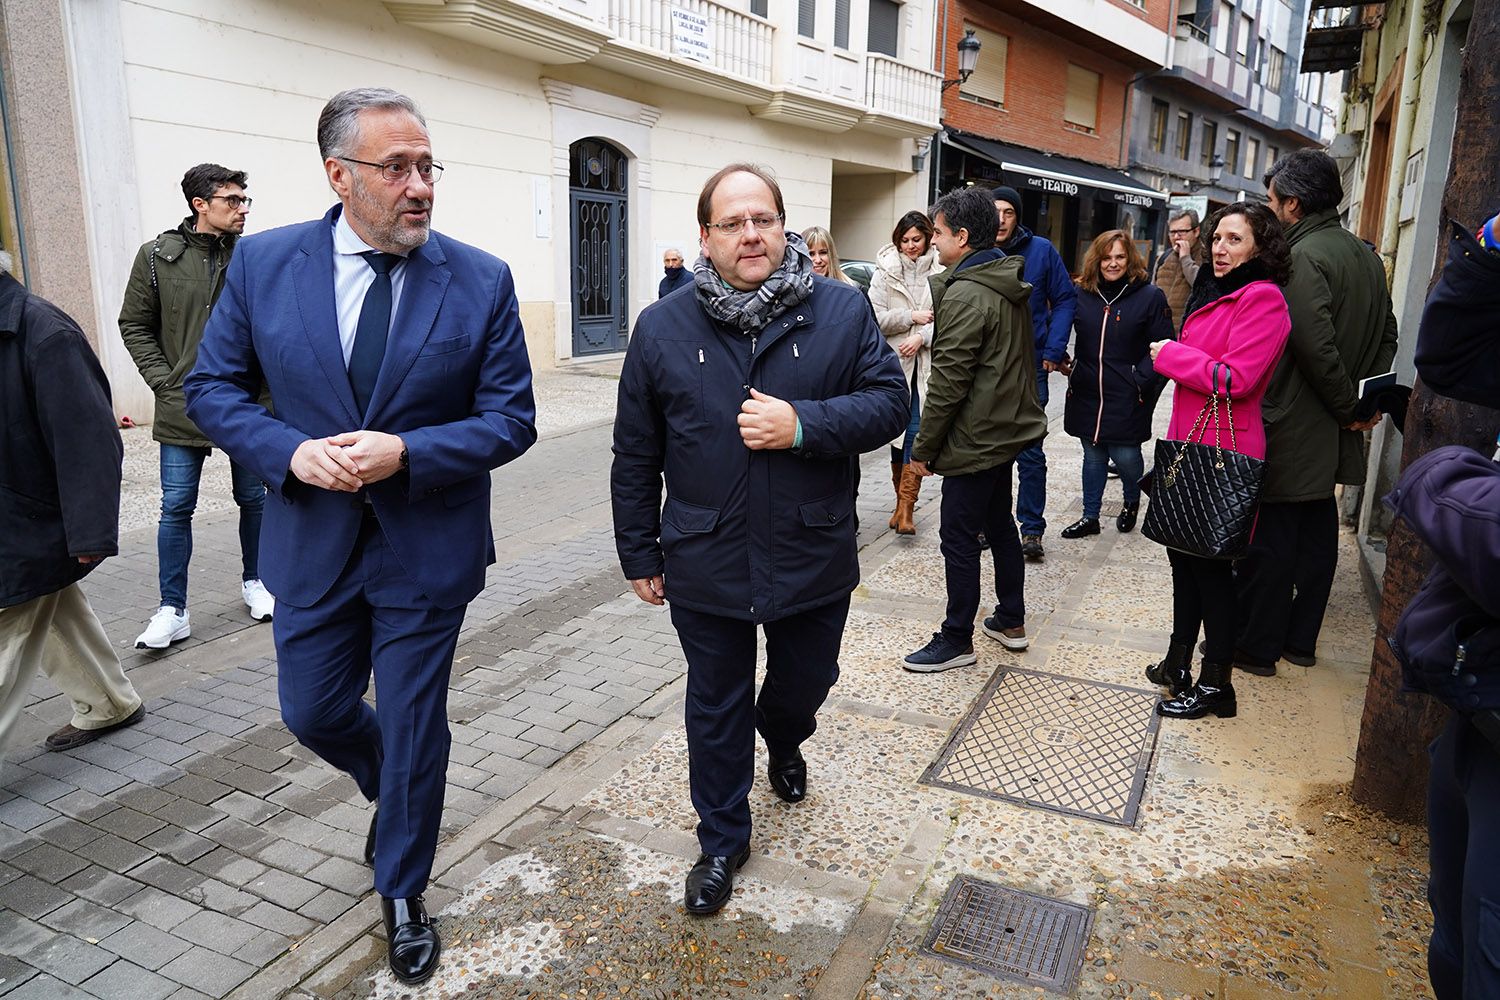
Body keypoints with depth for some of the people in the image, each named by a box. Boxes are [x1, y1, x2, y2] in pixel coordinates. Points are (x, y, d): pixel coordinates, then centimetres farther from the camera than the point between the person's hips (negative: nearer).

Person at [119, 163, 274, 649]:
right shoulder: (157, 256, -1)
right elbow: (134, 326, 5)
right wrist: (166, 383, -4)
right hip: (184, 408, 0)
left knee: (253, 499, 12)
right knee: (176, 508, 3)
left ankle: (254, 582, 32)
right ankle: (173, 611, 13)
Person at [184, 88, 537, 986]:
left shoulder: (481, 280, -9)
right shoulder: (263, 264, -4)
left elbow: (512, 418, -8)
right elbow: (213, 388, 3)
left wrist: (404, 453, -23)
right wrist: (290, 451, -16)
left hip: (427, 547, -2)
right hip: (312, 541, 3)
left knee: (415, 727, 9)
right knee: (314, 714, 17)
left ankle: (403, 894, 34)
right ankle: (394, 793, 51)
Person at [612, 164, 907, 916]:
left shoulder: (842, 311, -4)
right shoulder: (662, 329, -3)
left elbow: (890, 401, -6)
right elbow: (635, 455, 1)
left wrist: (804, 426, -22)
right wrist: (639, 553, 3)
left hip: (813, 561, 1)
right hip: (705, 565, 0)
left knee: (805, 683, 23)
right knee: (716, 710, 14)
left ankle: (783, 742, 60)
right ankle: (722, 841, 35)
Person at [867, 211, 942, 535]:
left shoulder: (940, 273, 0)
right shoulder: (885, 272, 3)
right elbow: (876, 317, -4)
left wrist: (921, 337, -15)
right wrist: (913, 317, -9)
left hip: (926, 363, -1)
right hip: (894, 362, 1)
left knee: (916, 431, -6)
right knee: (897, 430, 8)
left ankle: (906, 506, -4)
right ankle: (902, 500, 22)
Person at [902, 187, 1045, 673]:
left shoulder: (965, 295, -20)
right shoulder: (1011, 287, 10)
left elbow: (947, 383, -22)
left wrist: (923, 447, -14)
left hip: (975, 440, -10)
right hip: (1009, 428, 10)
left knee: (959, 539, 0)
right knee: (1000, 524, 20)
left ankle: (957, 640, 11)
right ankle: (1011, 621, 32)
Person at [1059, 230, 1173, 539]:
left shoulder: (1150, 297, -5)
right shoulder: (1082, 295, 6)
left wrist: (1143, 382, -14)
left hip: (1127, 398, -3)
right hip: (1087, 394, 4)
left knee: (1125, 455, -1)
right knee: (1093, 456, 12)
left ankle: (1132, 503, 30)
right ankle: (1089, 517, 23)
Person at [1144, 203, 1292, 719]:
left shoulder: (1262, 299, -12)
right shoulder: (1217, 293, 17)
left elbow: (1235, 379, -21)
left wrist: (1171, 354, -10)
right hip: (1189, 443, 9)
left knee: (1210, 565, -2)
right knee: (1183, 555, 15)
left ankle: (1215, 685, 11)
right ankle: (1180, 664, 28)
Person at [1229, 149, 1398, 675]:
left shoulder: (1304, 258, -18)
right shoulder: (1366, 255, 12)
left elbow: (1316, 346, -25)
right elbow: (1386, 333, 17)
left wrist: (1347, 406, -12)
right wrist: (1366, 400, 12)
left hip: (1292, 430, -9)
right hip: (1334, 434, 9)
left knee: (1268, 539, 0)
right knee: (1317, 532, 16)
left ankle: (1257, 646, 10)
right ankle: (1301, 640, 28)